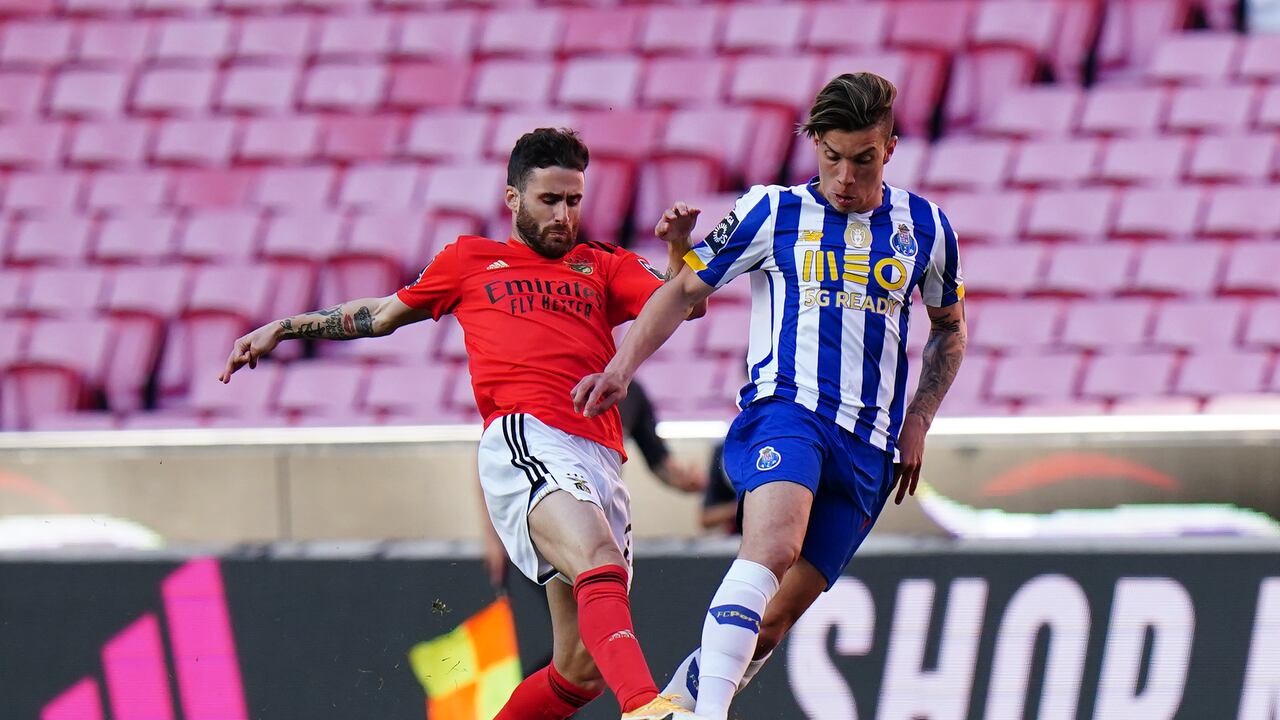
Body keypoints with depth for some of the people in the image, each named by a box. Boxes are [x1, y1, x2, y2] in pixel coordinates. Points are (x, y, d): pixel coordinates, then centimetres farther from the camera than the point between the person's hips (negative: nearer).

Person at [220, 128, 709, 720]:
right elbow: (383, 315, 36)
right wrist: (281, 329, 37)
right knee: (600, 562, -34)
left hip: (600, 462, 4)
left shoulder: (603, 267, 27)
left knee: (582, 670, -2)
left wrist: (679, 248, -5)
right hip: (523, 440, -4)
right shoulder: (469, 260, 24)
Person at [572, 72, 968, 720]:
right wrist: (621, 368, 1)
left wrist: (917, 423, 17)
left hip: (870, 447, 4)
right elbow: (685, 289, 13)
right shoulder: (773, 212, 6)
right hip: (782, 412, -4)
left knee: (776, 617, -4)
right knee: (772, 547, -33)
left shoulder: (924, 227, 14)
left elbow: (949, 328, 28)